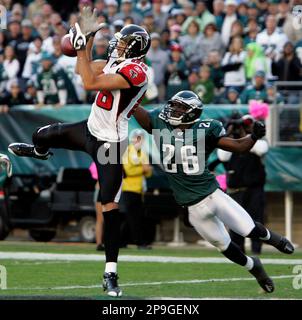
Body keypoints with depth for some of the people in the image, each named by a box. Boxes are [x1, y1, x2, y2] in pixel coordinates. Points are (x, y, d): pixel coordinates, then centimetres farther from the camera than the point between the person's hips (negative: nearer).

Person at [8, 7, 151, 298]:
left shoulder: (135, 72, -25)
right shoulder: (116, 62, 2)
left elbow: (89, 83, -29)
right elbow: (83, 69, 14)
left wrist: (81, 47, -22)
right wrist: (88, 38, 3)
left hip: (109, 143, -9)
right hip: (90, 129, 9)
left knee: (110, 206, -12)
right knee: (41, 136, 28)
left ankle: (110, 274, -9)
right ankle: (39, 152, 70)